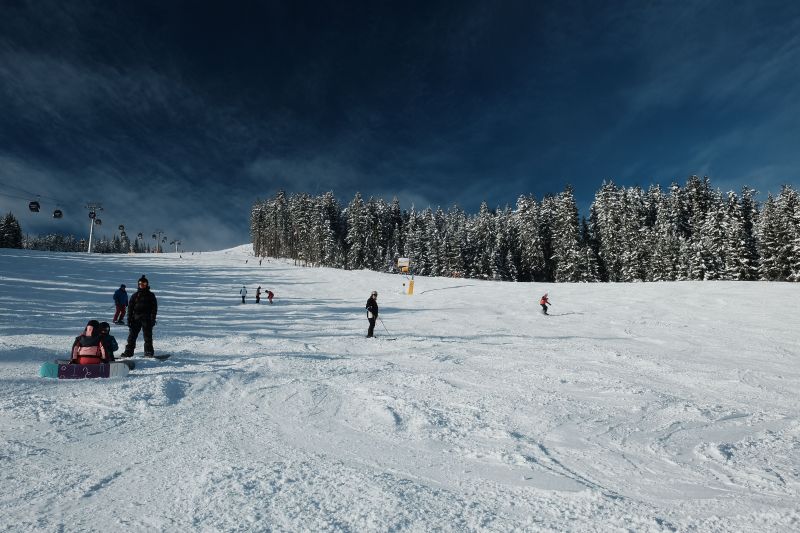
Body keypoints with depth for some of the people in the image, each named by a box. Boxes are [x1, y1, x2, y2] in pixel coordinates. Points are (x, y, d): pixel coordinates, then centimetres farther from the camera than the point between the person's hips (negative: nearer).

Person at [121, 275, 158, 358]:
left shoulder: (151, 296, 7)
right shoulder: (135, 296, 13)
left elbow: (154, 308, 2)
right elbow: (130, 308, 12)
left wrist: (153, 319, -8)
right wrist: (129, 319, 2)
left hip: (147, 319, -3)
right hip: (136, 318, 3)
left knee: (148, 336, -3)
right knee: (132, 336, 4)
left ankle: (149, 352, 1)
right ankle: (128, 352, 11)